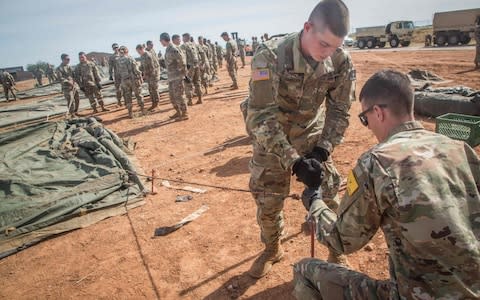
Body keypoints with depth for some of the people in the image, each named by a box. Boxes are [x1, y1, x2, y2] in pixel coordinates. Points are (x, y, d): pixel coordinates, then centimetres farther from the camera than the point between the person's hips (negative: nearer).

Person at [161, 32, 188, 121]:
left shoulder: (173, 49, -17)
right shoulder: (168, 49, 13)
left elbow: (182, 60, -24)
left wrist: (182, 71, -15)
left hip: (177, 77, -10)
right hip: (171, 77, 10)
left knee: (179, 95, -4)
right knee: (172, 96, 16)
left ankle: (184, 114, 3)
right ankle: (178, 112, 27)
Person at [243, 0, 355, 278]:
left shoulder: (341, 61, -17)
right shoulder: (271, 57, -30)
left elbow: (339, 110, -7)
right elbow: (260, 117, -31)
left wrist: (322, 150, -20)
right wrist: (293, 161, -36)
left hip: (312, 136, 2)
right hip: (271, 139, -2)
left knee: (329, 197, 4)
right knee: (268, 202, 6)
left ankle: (337, 252, 31)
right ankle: (273, 249, 34)